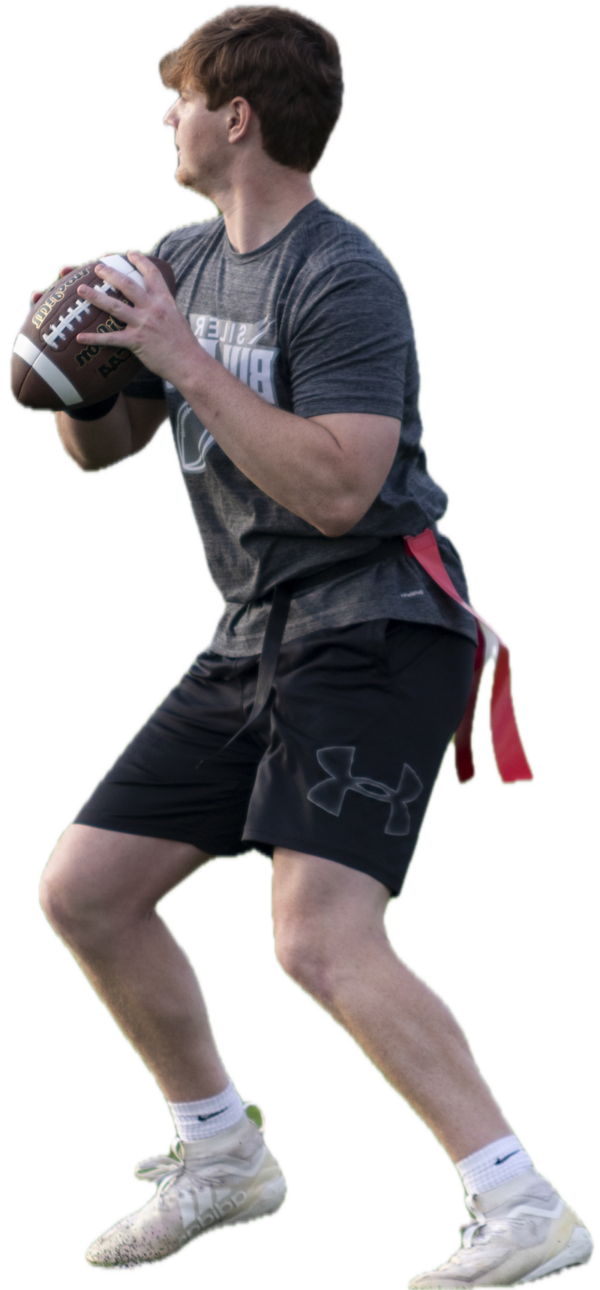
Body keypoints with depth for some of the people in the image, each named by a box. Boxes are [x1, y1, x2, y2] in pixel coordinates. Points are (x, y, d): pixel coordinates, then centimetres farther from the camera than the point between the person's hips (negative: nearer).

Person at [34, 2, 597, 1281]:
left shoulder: (343, 282, -16)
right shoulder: (183, 261, 12)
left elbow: (336, 489, -27)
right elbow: (99, 450, 19)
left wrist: (191, 363, -24)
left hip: (374, 632, -9)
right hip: (253, 639, 9)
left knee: (322, 944, -25)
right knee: (82, 892, 10)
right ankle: (221, 1158, 26)